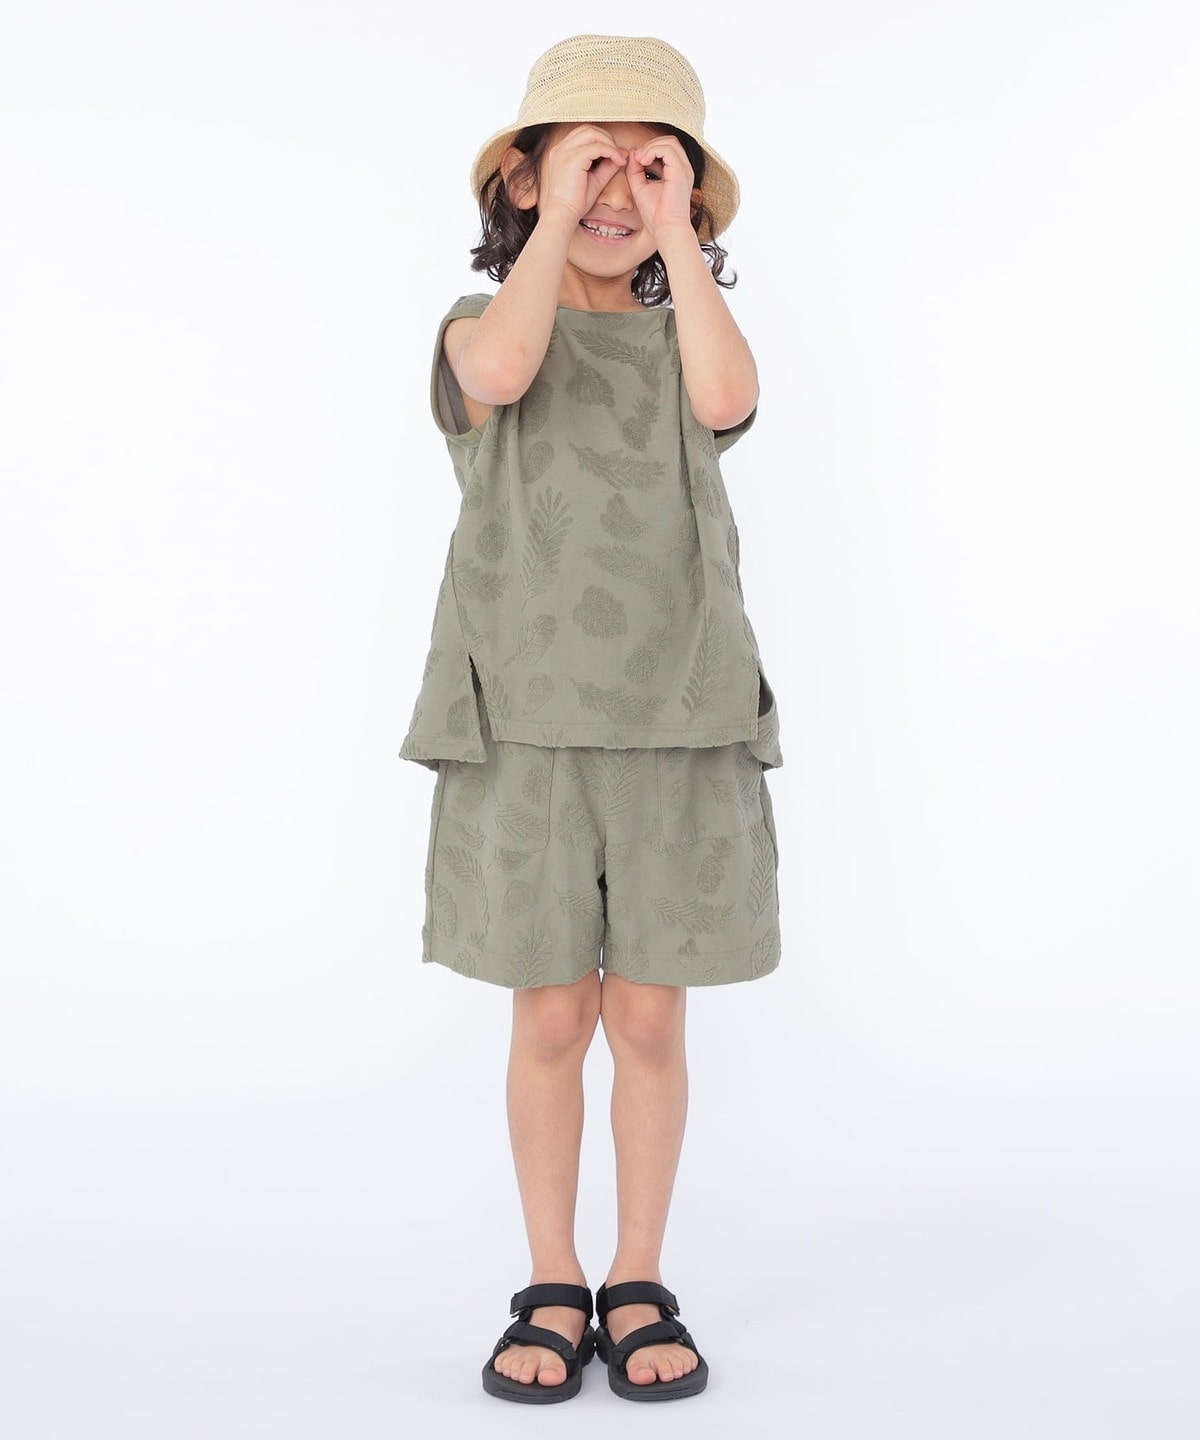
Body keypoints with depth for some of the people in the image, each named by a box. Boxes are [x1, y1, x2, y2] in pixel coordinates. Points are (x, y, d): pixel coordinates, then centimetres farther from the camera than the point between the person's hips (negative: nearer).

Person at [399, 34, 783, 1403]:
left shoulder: (686, 338, 11)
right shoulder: (484, 328, 7)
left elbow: (729, 398, -14)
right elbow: (504, 369, -19)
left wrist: (677, 236, -6)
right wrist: (557, 215, -8)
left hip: (677, 723, 1)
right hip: (525, 725, -1)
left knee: (650, 1017, 6)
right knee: (550, 1018, 5)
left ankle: (640, 1285, 23)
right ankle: (552, 1286, 22)